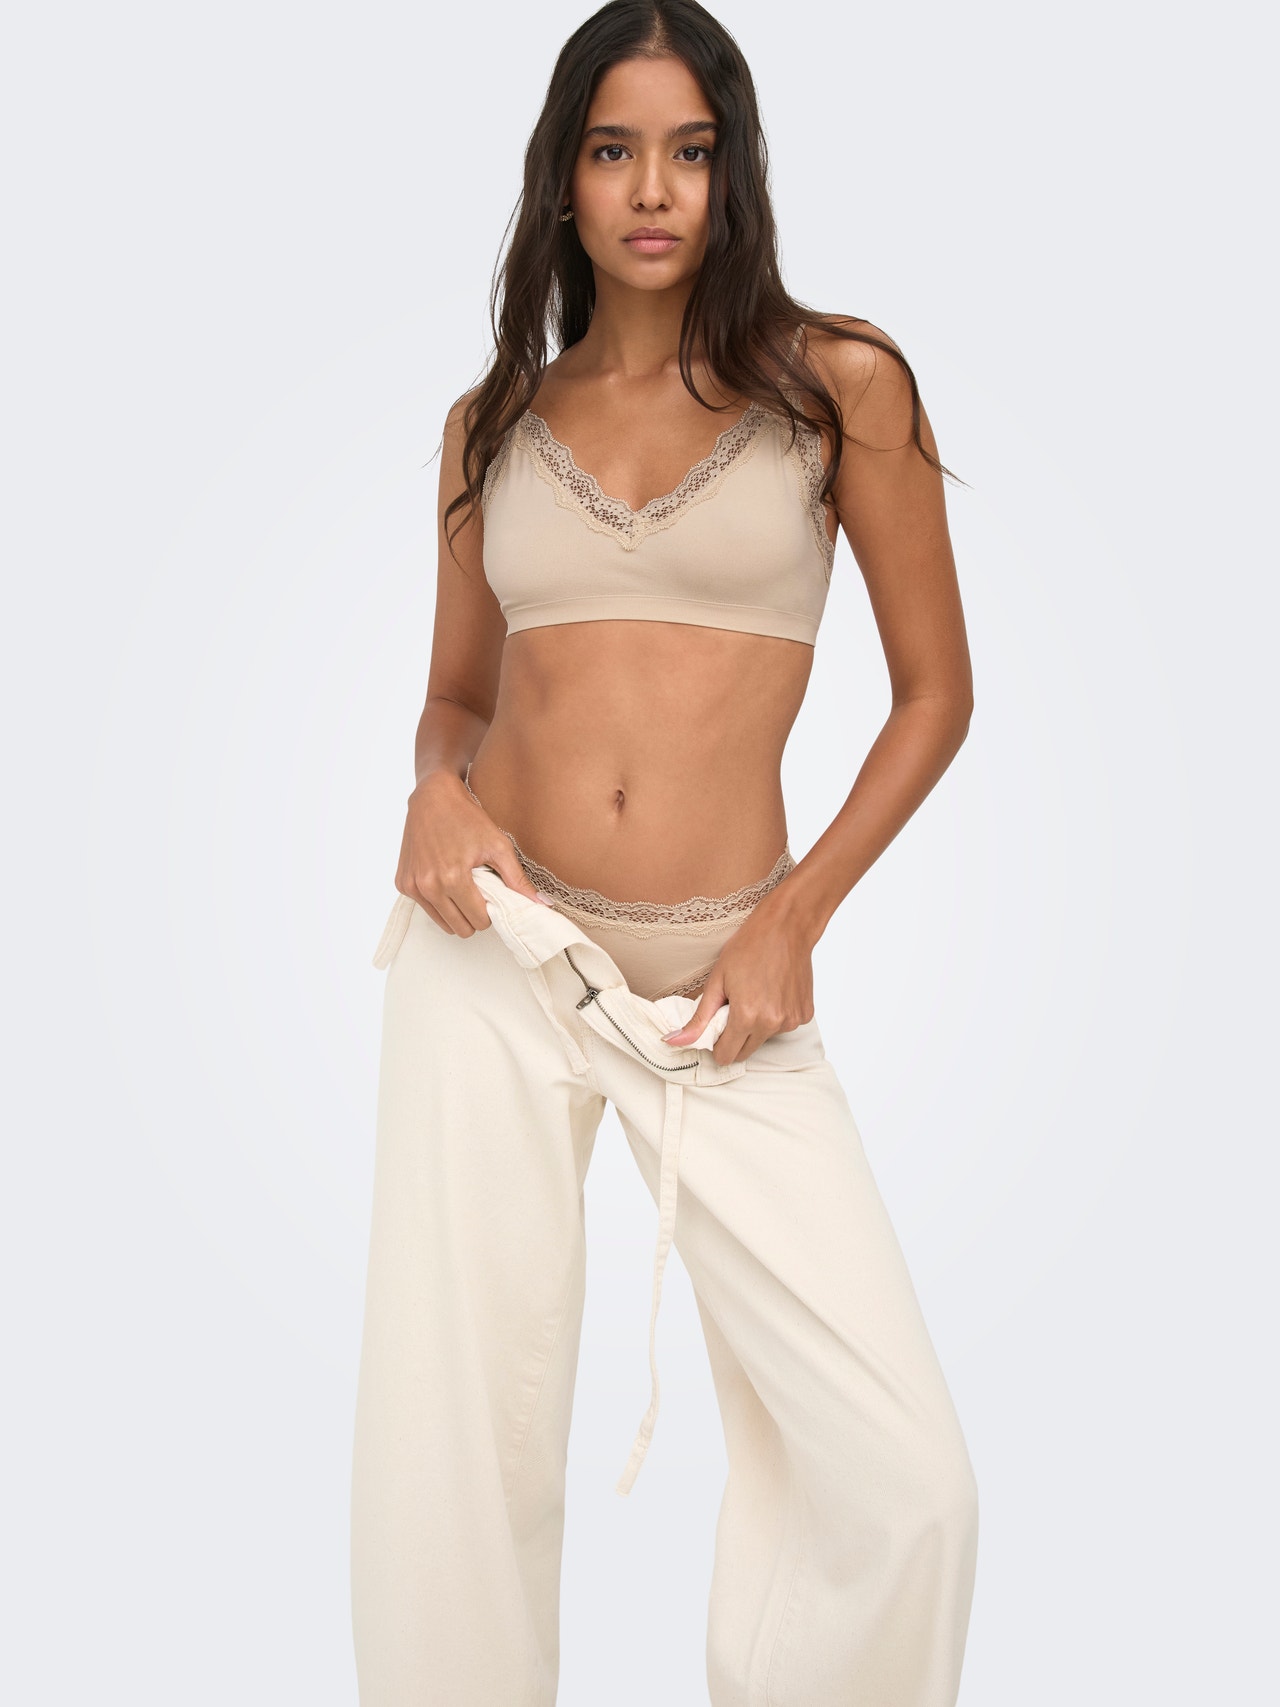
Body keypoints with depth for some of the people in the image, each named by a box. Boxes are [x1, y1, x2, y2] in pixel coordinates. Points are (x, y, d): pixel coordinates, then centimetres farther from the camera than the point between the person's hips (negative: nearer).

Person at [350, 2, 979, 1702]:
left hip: (720, 981, -1)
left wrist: (793, 921, -5)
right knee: (456, 1444, 6)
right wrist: (436, 792, -5)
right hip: (496, 949, 2)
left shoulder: (839, 382, 2)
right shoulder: (492, 422, 10)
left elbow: (937, 690, 5)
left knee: (905, 1484, -6)